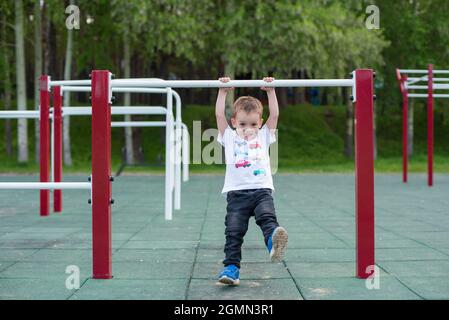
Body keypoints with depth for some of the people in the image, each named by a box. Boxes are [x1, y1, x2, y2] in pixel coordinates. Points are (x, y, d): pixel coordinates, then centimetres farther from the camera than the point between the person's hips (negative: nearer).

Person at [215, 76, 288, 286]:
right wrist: (223, 92, 8)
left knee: (267, 216, -27)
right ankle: (231, 267, -11)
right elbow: (219, 115, 9)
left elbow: (274, 115, 11)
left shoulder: (263, 136, 18)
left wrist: (270, 91, 10)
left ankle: (274, 244, -53)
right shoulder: (229, 137, 17)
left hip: (262, 190, 0)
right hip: (236, 192, 0)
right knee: (233, 231, -9)